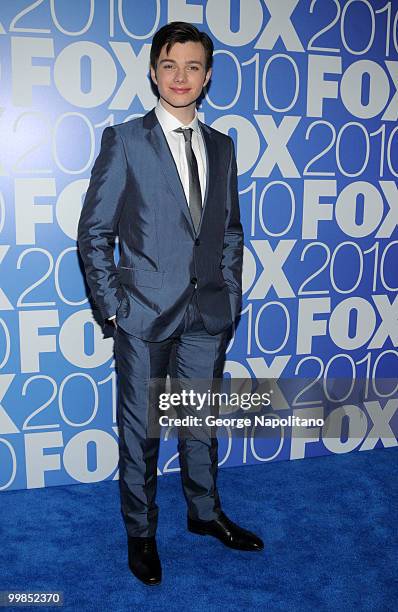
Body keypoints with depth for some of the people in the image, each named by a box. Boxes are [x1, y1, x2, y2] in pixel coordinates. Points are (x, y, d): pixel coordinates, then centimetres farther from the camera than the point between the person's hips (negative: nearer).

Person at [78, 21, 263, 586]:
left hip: (209, 312, 4)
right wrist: (111, 304, -8)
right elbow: (94, 231, -4)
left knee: (201, 421, 17)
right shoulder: (124, 141, -4)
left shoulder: (221, 146, 10)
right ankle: (140, 532, 28)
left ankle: (205, 513, 38)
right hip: (146, 309, -4)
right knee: (140, 429, 9)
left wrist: (230, 291, 7)